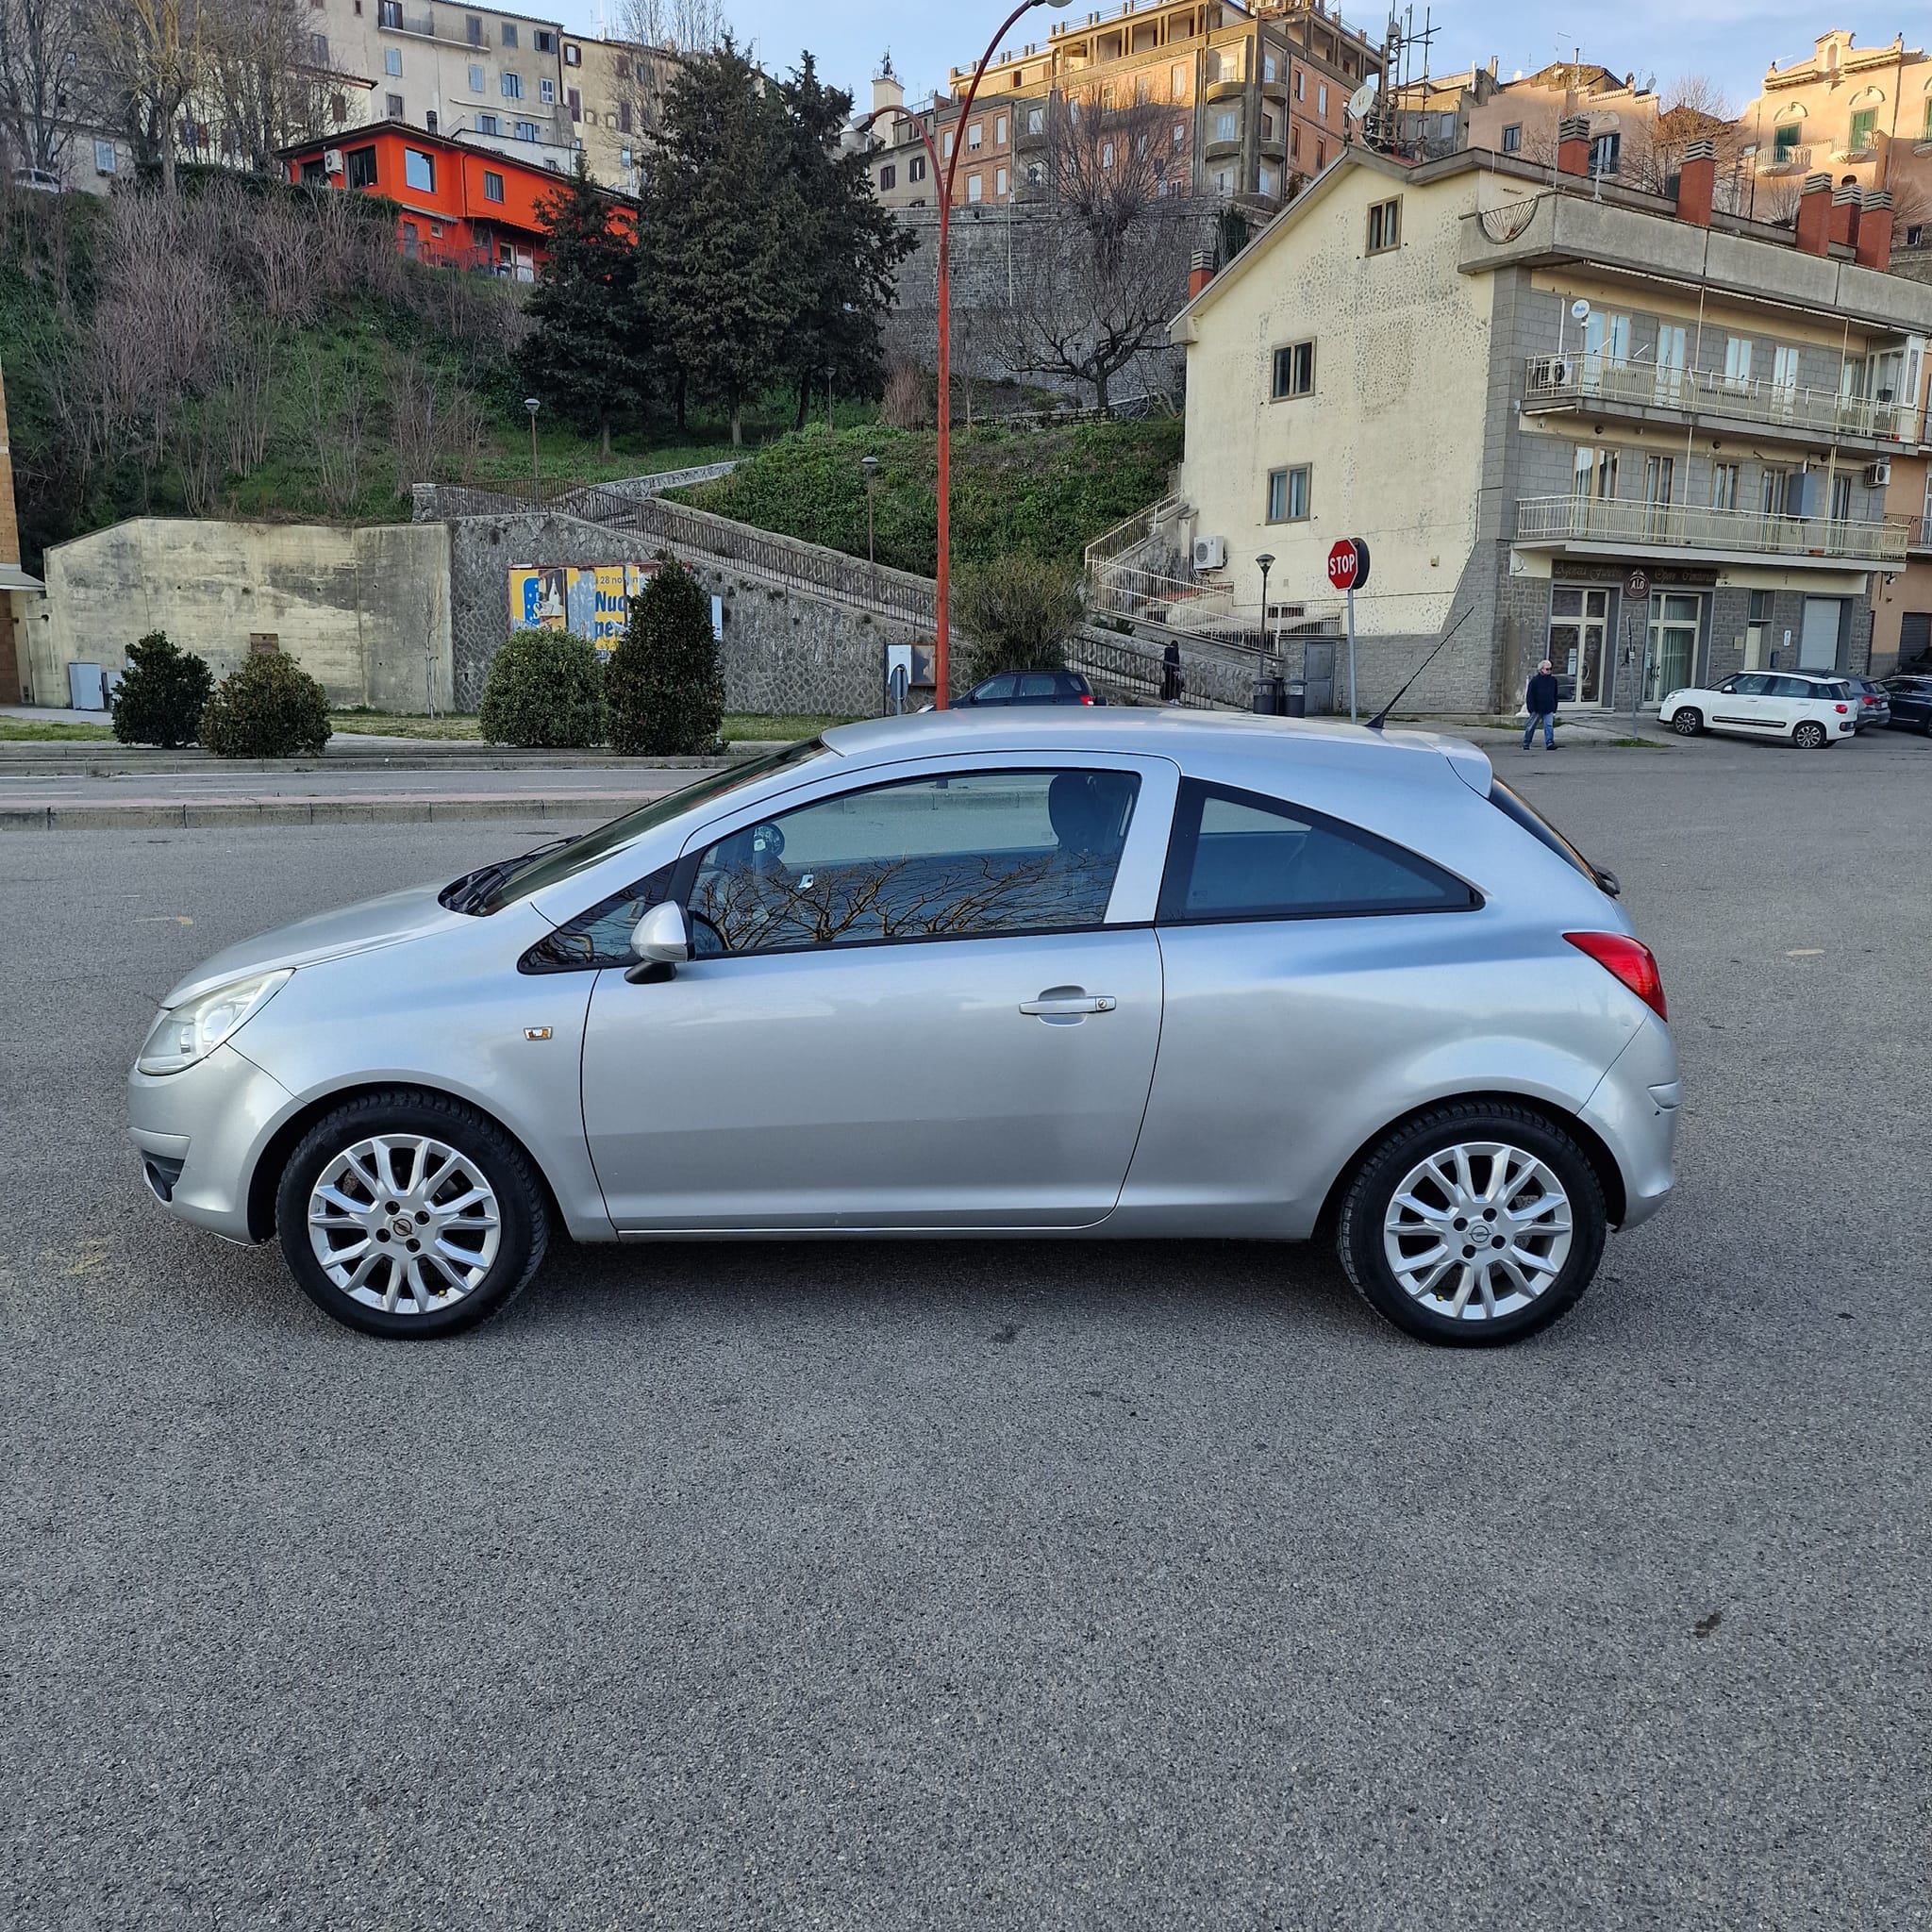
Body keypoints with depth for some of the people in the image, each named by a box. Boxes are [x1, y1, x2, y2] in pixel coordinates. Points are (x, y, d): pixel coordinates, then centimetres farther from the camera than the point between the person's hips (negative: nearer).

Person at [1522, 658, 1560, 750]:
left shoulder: (1553, 680, 9)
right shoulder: (1535, 680, -5)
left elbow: (1555, 696, 16)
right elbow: (1529, 696, -6)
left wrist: (1554, 708, 14)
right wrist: (1531, 709, -12)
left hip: (1549, 709, 3)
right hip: (1537, 709, -3)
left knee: (1549, 726, -8)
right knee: (1531, 727, 5)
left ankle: (1549, 743, -11)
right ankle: (1526, 744, 16)